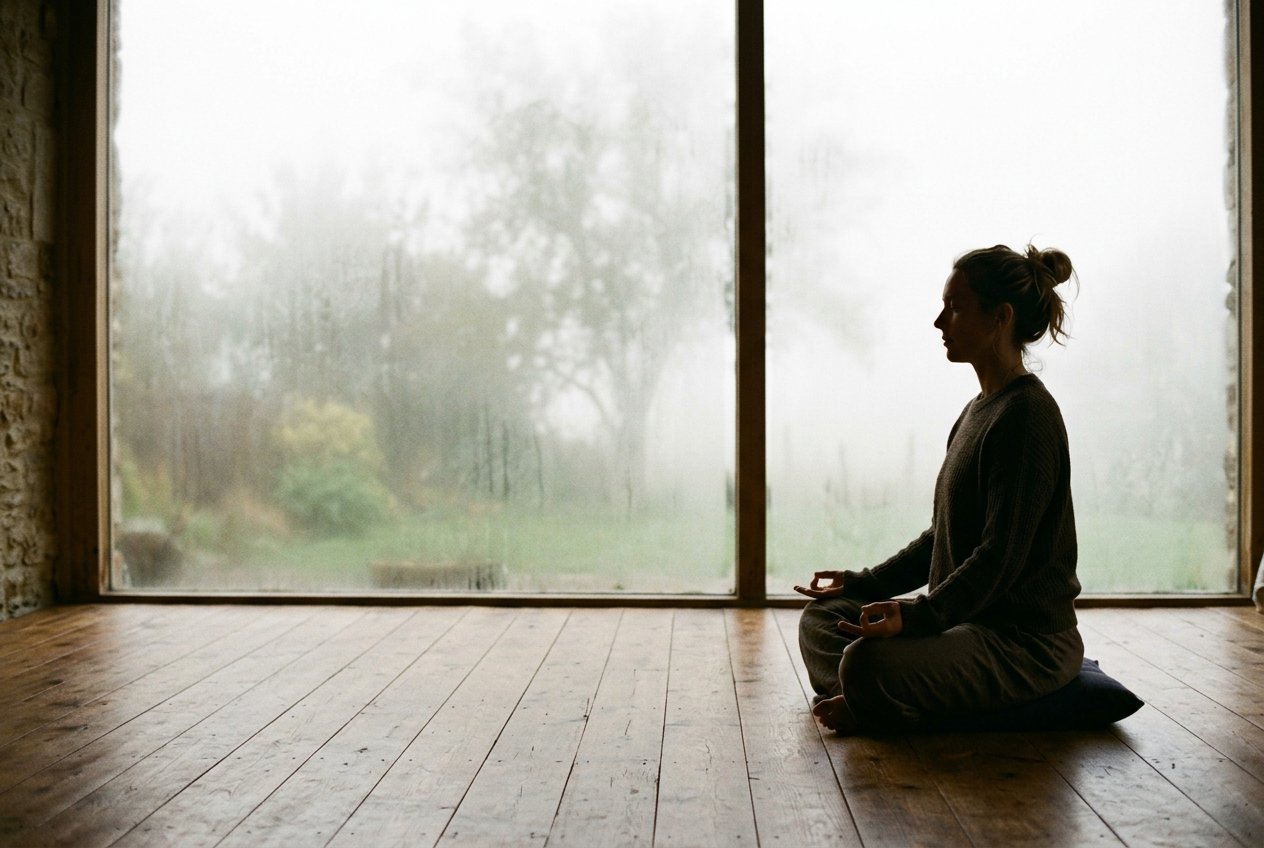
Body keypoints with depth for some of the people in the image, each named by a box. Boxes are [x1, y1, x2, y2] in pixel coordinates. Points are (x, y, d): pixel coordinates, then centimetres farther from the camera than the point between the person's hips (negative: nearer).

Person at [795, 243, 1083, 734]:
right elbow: (944, 536, 20)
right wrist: (864, 583, 15)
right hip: (970, 618, 10)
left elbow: (1001, 555, -23)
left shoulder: (1028, 415, -17)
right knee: (821, 617, 11)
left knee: (869, 660, -32)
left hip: (1027, 639, -10)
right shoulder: (978, 411, 14)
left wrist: (916, 616, -31)